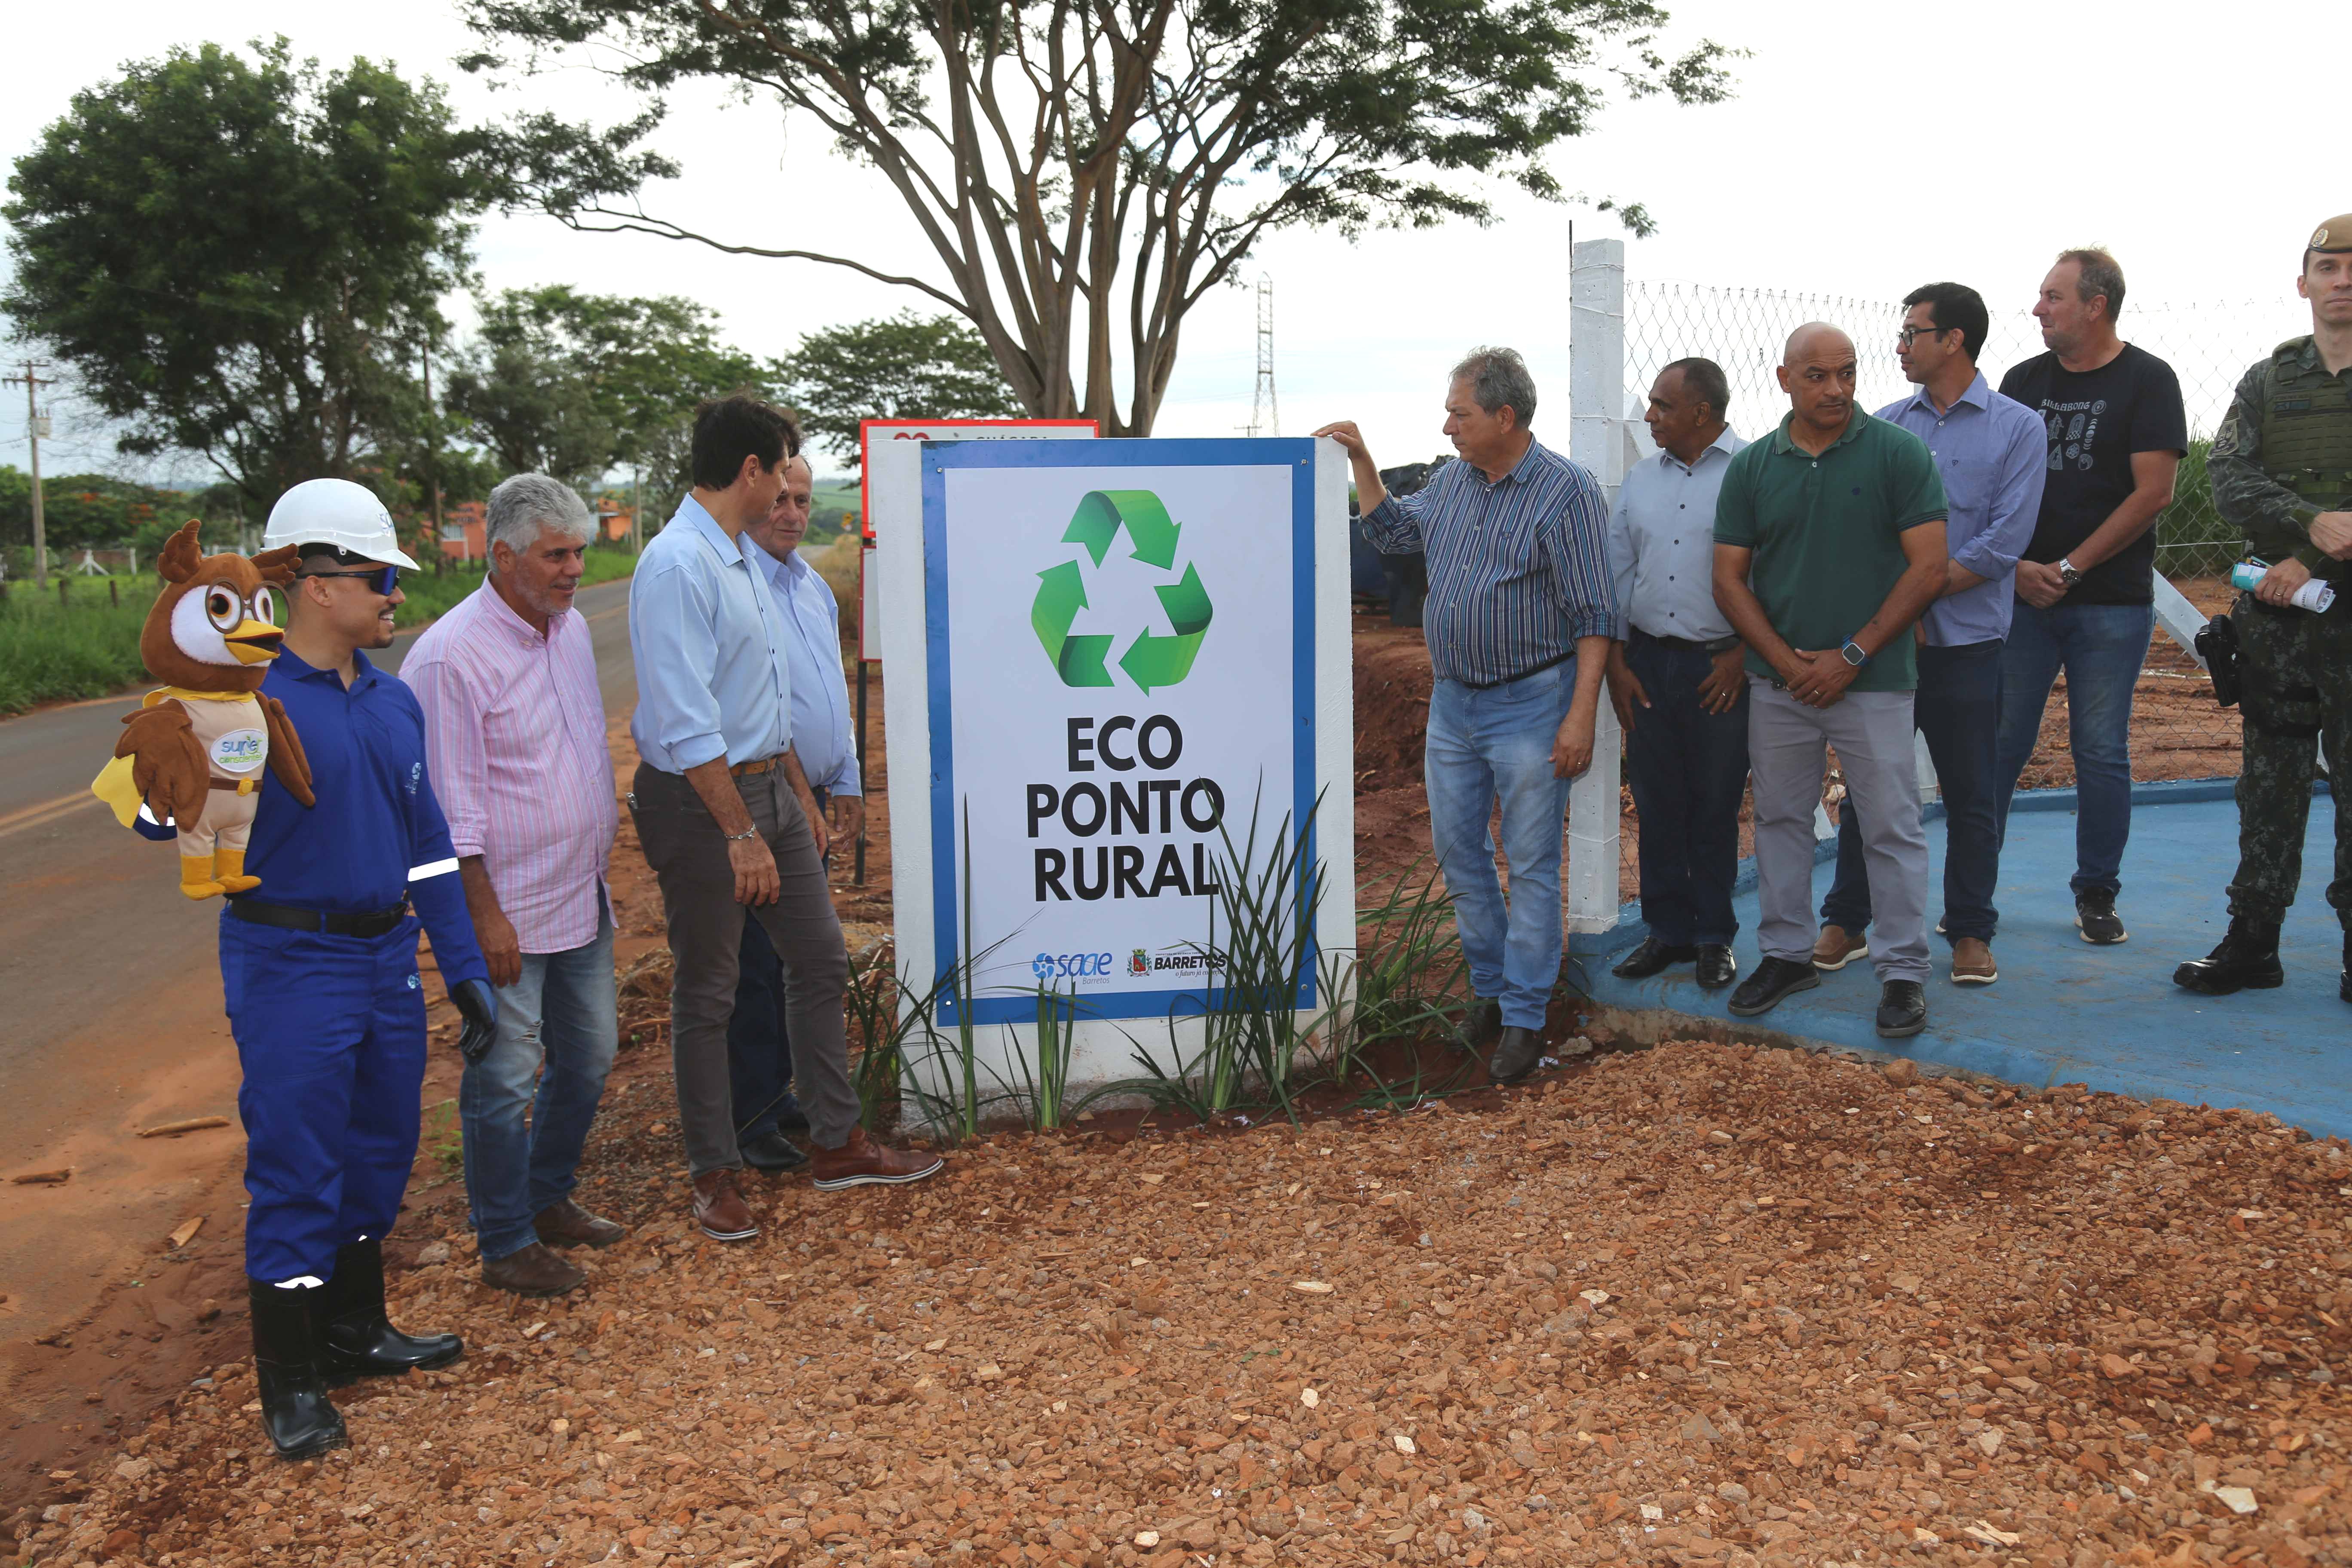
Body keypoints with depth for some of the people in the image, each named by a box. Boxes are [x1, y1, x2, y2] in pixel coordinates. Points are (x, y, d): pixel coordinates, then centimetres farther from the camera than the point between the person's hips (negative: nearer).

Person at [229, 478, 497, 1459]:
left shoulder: (395, 703, 8)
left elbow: (427, 840, 13)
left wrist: (463, 966, 13)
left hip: (387, 956, 7)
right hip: (292, 965, -7)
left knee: (379, 1153, 16)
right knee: (298, 1167, 0)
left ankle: (355, 1332, 34)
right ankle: (290, 1383, 14)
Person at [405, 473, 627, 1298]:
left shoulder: (571, 627, 8)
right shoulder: (453, 656, -18)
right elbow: (452, 806, -17)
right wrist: (485, 915, -18)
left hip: (582, 897, 9)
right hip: (508, 909, -8)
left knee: (588, 1056, 17)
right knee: (505, 1079, 1)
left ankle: (550, 1199, 35)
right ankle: (506, 1246, 15)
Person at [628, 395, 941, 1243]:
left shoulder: (741, 559, 12)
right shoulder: (678, 565, -18)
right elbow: (686, 721, -24)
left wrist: (801, 794, 21)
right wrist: (742, 833, -24)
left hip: (768, 788, 9)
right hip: (701, 800, -9)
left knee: (821, 960, 13)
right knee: (707, 996, 3)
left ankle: (838, 1143, 25)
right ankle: (714, 1174, 17)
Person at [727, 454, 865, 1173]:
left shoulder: (815, 588, 15)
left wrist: (846, 783, 19)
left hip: (811, 797, 8)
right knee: (753, 965, -2)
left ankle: (781, 1092, 27)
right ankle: (751, 1120, 8)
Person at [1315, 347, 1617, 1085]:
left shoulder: (1566, 491, -13)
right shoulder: (1454, 480, 7)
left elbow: (1594, 616, -14)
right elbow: (1394, 531, 25)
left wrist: (1581, 716, -18)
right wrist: (1361, 462, 12)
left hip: (1530, 705, -7)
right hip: (1452, 700, 7)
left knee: (1531, 863, 1)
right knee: (1456, 847, 13)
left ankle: (1524, 1016, 9)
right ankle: (1491, 985, 28)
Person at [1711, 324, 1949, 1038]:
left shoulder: (1899, 453, -5)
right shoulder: (1752, 466, 4)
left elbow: (1928, 568, -8)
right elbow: (1729, 578, 4)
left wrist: (1852, 656, -12)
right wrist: (1787, 660, -8)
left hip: (1873, 679, -3)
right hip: (1777, 680, 3)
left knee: (1892, 827, 2)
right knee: (1781, 818, 12)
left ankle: (1905, 971, 13)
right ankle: (1786, 953, 26)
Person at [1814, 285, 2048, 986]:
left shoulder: (2016, 428, -1)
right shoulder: (1887, 423, 9)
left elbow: (2004, 541, -9)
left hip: (1965, 641, -3)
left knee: (1969, 794, 6)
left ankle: (1971, 931, 18)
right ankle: (1846, 921, 18)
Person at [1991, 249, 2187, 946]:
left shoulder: (2148, 381, -1)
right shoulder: (2024, 380, 9)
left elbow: (2152, 492, -8)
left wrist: (2069, 568, -11)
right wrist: (2016, 566, -7)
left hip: (2112, 604, -3)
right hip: (2021, 598, 3)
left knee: (2102, 753, 3)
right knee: (1999, 745, 1)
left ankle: (2097, 894, 15)